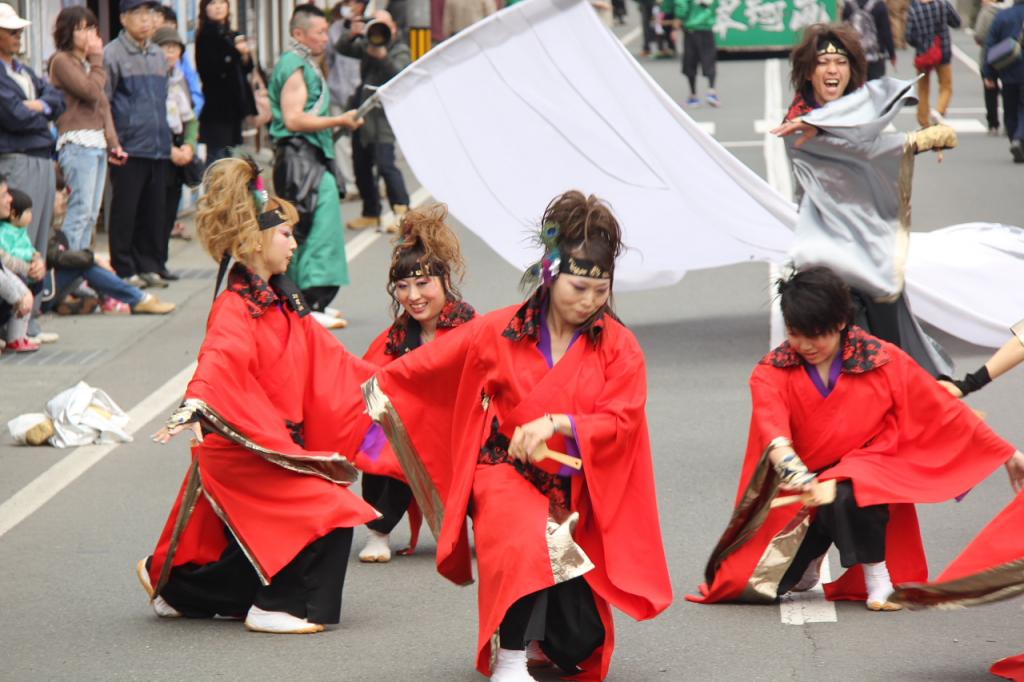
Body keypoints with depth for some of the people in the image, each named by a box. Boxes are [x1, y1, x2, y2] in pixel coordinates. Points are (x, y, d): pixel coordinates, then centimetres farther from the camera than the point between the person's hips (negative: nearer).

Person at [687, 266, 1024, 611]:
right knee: (751, 584, -10)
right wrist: (795, 473, -47)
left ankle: (877, 579, -13)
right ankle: (812, 554, 22)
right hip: (802, 490, 2)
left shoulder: (882, 360, -5)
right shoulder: (772, 372, -6)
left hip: (869, 476, -2)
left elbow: (943, 409, 2)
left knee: (846, 497, -39)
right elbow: (771, 427, -26)